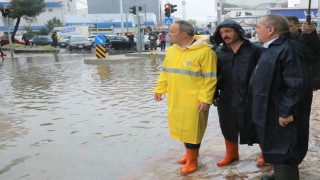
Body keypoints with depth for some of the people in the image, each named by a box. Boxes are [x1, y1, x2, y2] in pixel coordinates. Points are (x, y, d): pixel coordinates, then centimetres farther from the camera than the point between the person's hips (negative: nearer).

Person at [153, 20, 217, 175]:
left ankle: (192, 160, 21)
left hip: (194, 101, -7)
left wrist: (205, 99, -19)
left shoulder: (204, 52, -15)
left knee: (192, 130, 3)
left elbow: (209, 79, -15)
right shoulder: (171, 50, 7)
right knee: (181, 127, 18)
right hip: (175, 100, 7)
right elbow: (165, 72, 16)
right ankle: (190, 152, 39)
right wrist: (159, 89, 12)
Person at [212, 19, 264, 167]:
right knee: (228, 128, 15)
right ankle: (231, 154, 37)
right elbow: (215, 75, 11)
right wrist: (214, 95, 8)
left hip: (250, 98, -4)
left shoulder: (254, 50, -6)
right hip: (227, 99, 4)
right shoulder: (220, 53, 6)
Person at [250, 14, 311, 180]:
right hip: (270, 113, 10)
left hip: (281, 116, -10)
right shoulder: (273, 48, 11)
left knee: (282, 155, 1)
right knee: (275, 151, 23)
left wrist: (286, 112, -24)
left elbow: (296, 84, -26)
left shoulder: (288, 49, -22)